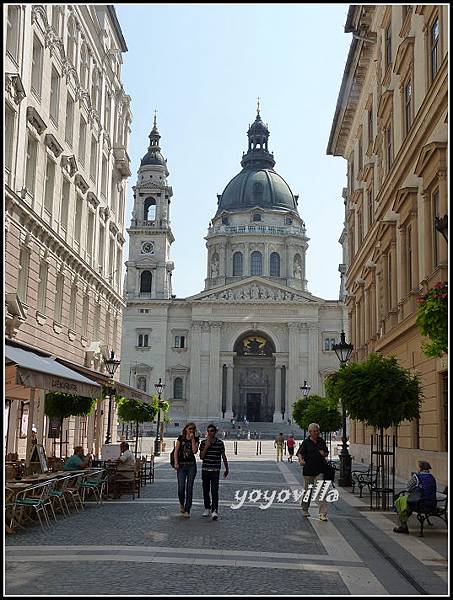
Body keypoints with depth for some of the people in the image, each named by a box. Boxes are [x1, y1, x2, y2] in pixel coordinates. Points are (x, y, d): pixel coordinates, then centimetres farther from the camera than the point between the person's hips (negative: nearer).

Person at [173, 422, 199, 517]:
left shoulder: (196, 439, 5)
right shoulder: (181, 438, 4)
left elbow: (195, 451, -10)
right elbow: (176, 451, 3)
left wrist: (192, 439, -10)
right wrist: (176, 463, -7)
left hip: (191, 465, 1)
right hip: (181, 465, -1)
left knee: (189, 488, 0)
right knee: (181, 488, -8)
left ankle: (187, 510, 6)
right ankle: (181, 504, 22)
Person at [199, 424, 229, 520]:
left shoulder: (220, 443, 0)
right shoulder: (203, 442, 3)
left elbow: (223, 456, 8)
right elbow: (201, 456, -3)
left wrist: (227, 469, 13)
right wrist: (206, 446, -14)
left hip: (215, 470, -2)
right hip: (205, 470, 2)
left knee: (214, 491, -11)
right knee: (206, 491, 10)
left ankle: (214, 511, -14)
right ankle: (207, 509, 24)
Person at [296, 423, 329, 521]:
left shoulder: (322, 441, 9)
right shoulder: (306, 442, -1)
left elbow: (326, 453, 19)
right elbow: (300, 453, -9)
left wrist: (324, 454, -5)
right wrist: (301, 460, -30)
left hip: (320, 470, 1)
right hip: (308, 470, -1)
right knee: (307, 491, 12)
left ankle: (323, 514, -10)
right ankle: (305, 510, 33)